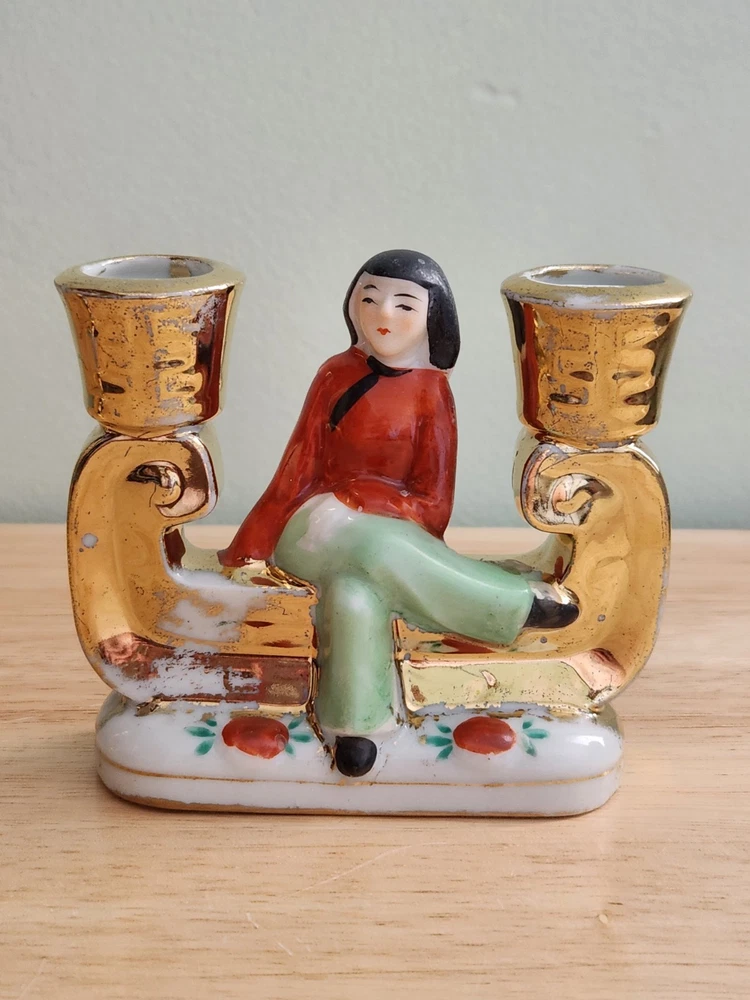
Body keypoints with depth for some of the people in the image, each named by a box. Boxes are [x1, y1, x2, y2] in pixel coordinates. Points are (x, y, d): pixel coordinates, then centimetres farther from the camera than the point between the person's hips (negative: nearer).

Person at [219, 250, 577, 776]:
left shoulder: (430, 391, 1)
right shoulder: (336, 374, 6)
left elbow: (432, 499, 0)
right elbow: (299, 469, 7)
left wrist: (352, 504, -15)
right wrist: (247, 548, 4)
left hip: (393, 529, -1)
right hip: (321, 526, 1)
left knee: (355, 594, -37)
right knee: (379, 552, -35)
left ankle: (354, 722, -24)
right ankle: (518, 603, -25)